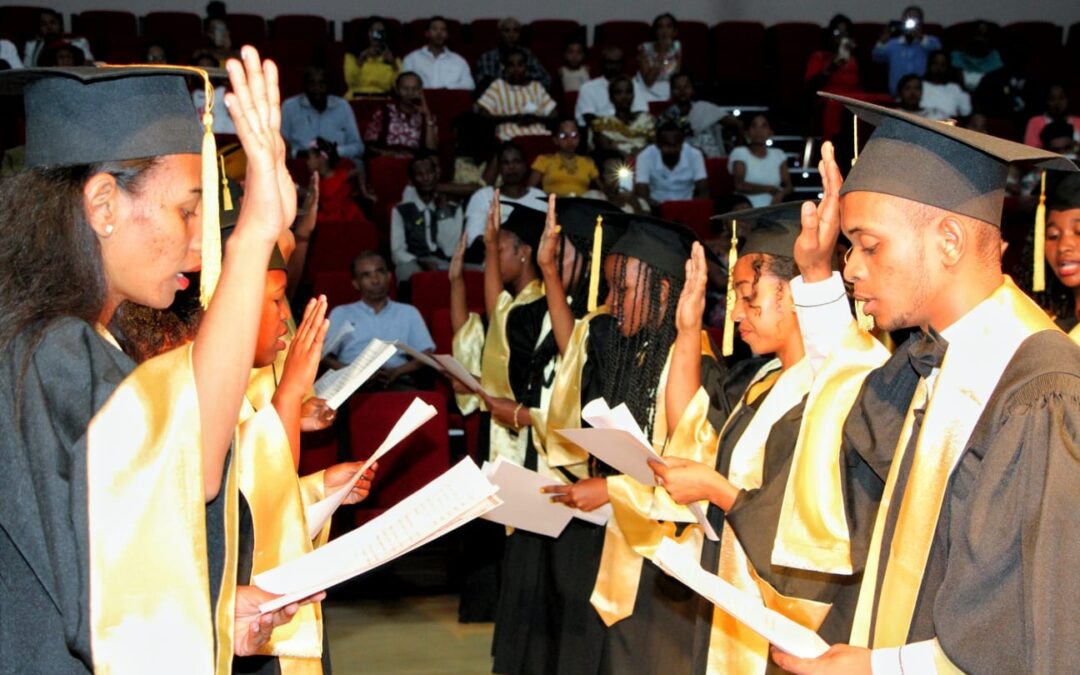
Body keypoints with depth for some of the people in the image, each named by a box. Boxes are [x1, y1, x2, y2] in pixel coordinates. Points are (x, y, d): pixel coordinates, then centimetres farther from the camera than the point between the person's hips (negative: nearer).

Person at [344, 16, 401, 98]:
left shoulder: (393, 56, 15)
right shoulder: (353, 54, 13)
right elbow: (350, 81, -3)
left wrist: (393, 63, -9)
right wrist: (360, 59, -12)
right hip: (358, 98, -1)